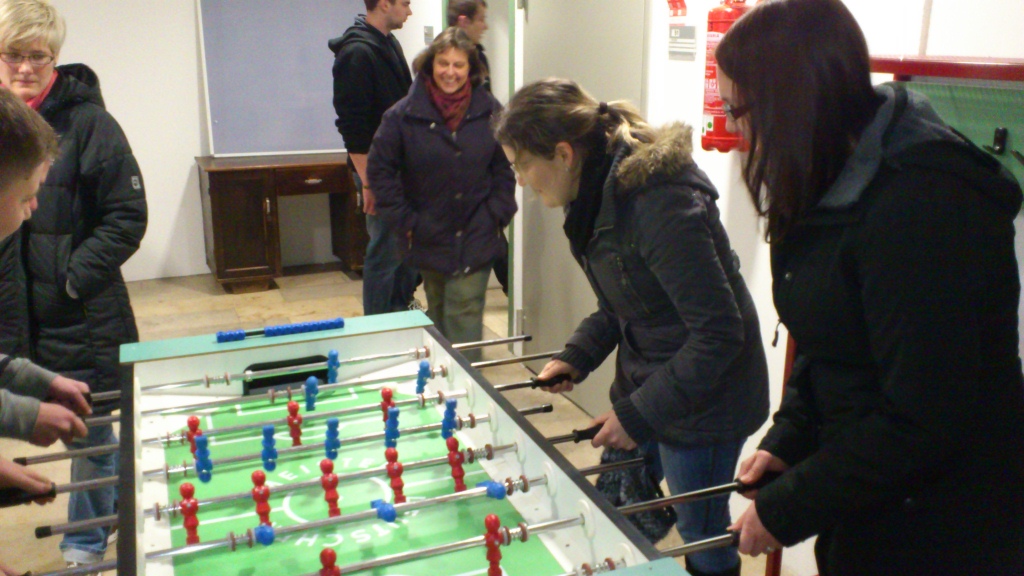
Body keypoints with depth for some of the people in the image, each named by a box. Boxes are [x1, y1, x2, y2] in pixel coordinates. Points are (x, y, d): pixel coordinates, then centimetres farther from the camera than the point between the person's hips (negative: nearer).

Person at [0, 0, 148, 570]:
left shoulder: (87, 122, -9)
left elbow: (127, 217, -9)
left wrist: (73, 276, -14)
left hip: (81, 316, -4)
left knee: (89, 431, 9)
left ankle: (86, 543, 29)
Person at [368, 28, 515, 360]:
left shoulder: (489, 112, -2)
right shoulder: (404, 115, -6)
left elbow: (504, 169, 6)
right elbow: (380, 170, -3)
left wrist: (497, 214, -3)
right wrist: (404, 221, -6)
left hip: (476, 239, -1)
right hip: (429, 239, 1)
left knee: (465, 317, -5)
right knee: (439, 316, 15)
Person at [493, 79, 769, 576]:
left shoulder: (659, 203, -29)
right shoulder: (600, 191, -1)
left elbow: (719, 331, -26)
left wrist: (639, 413, -22)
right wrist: (578, 355, -1)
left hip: (703, 398, -8)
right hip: (643, 381, 9)